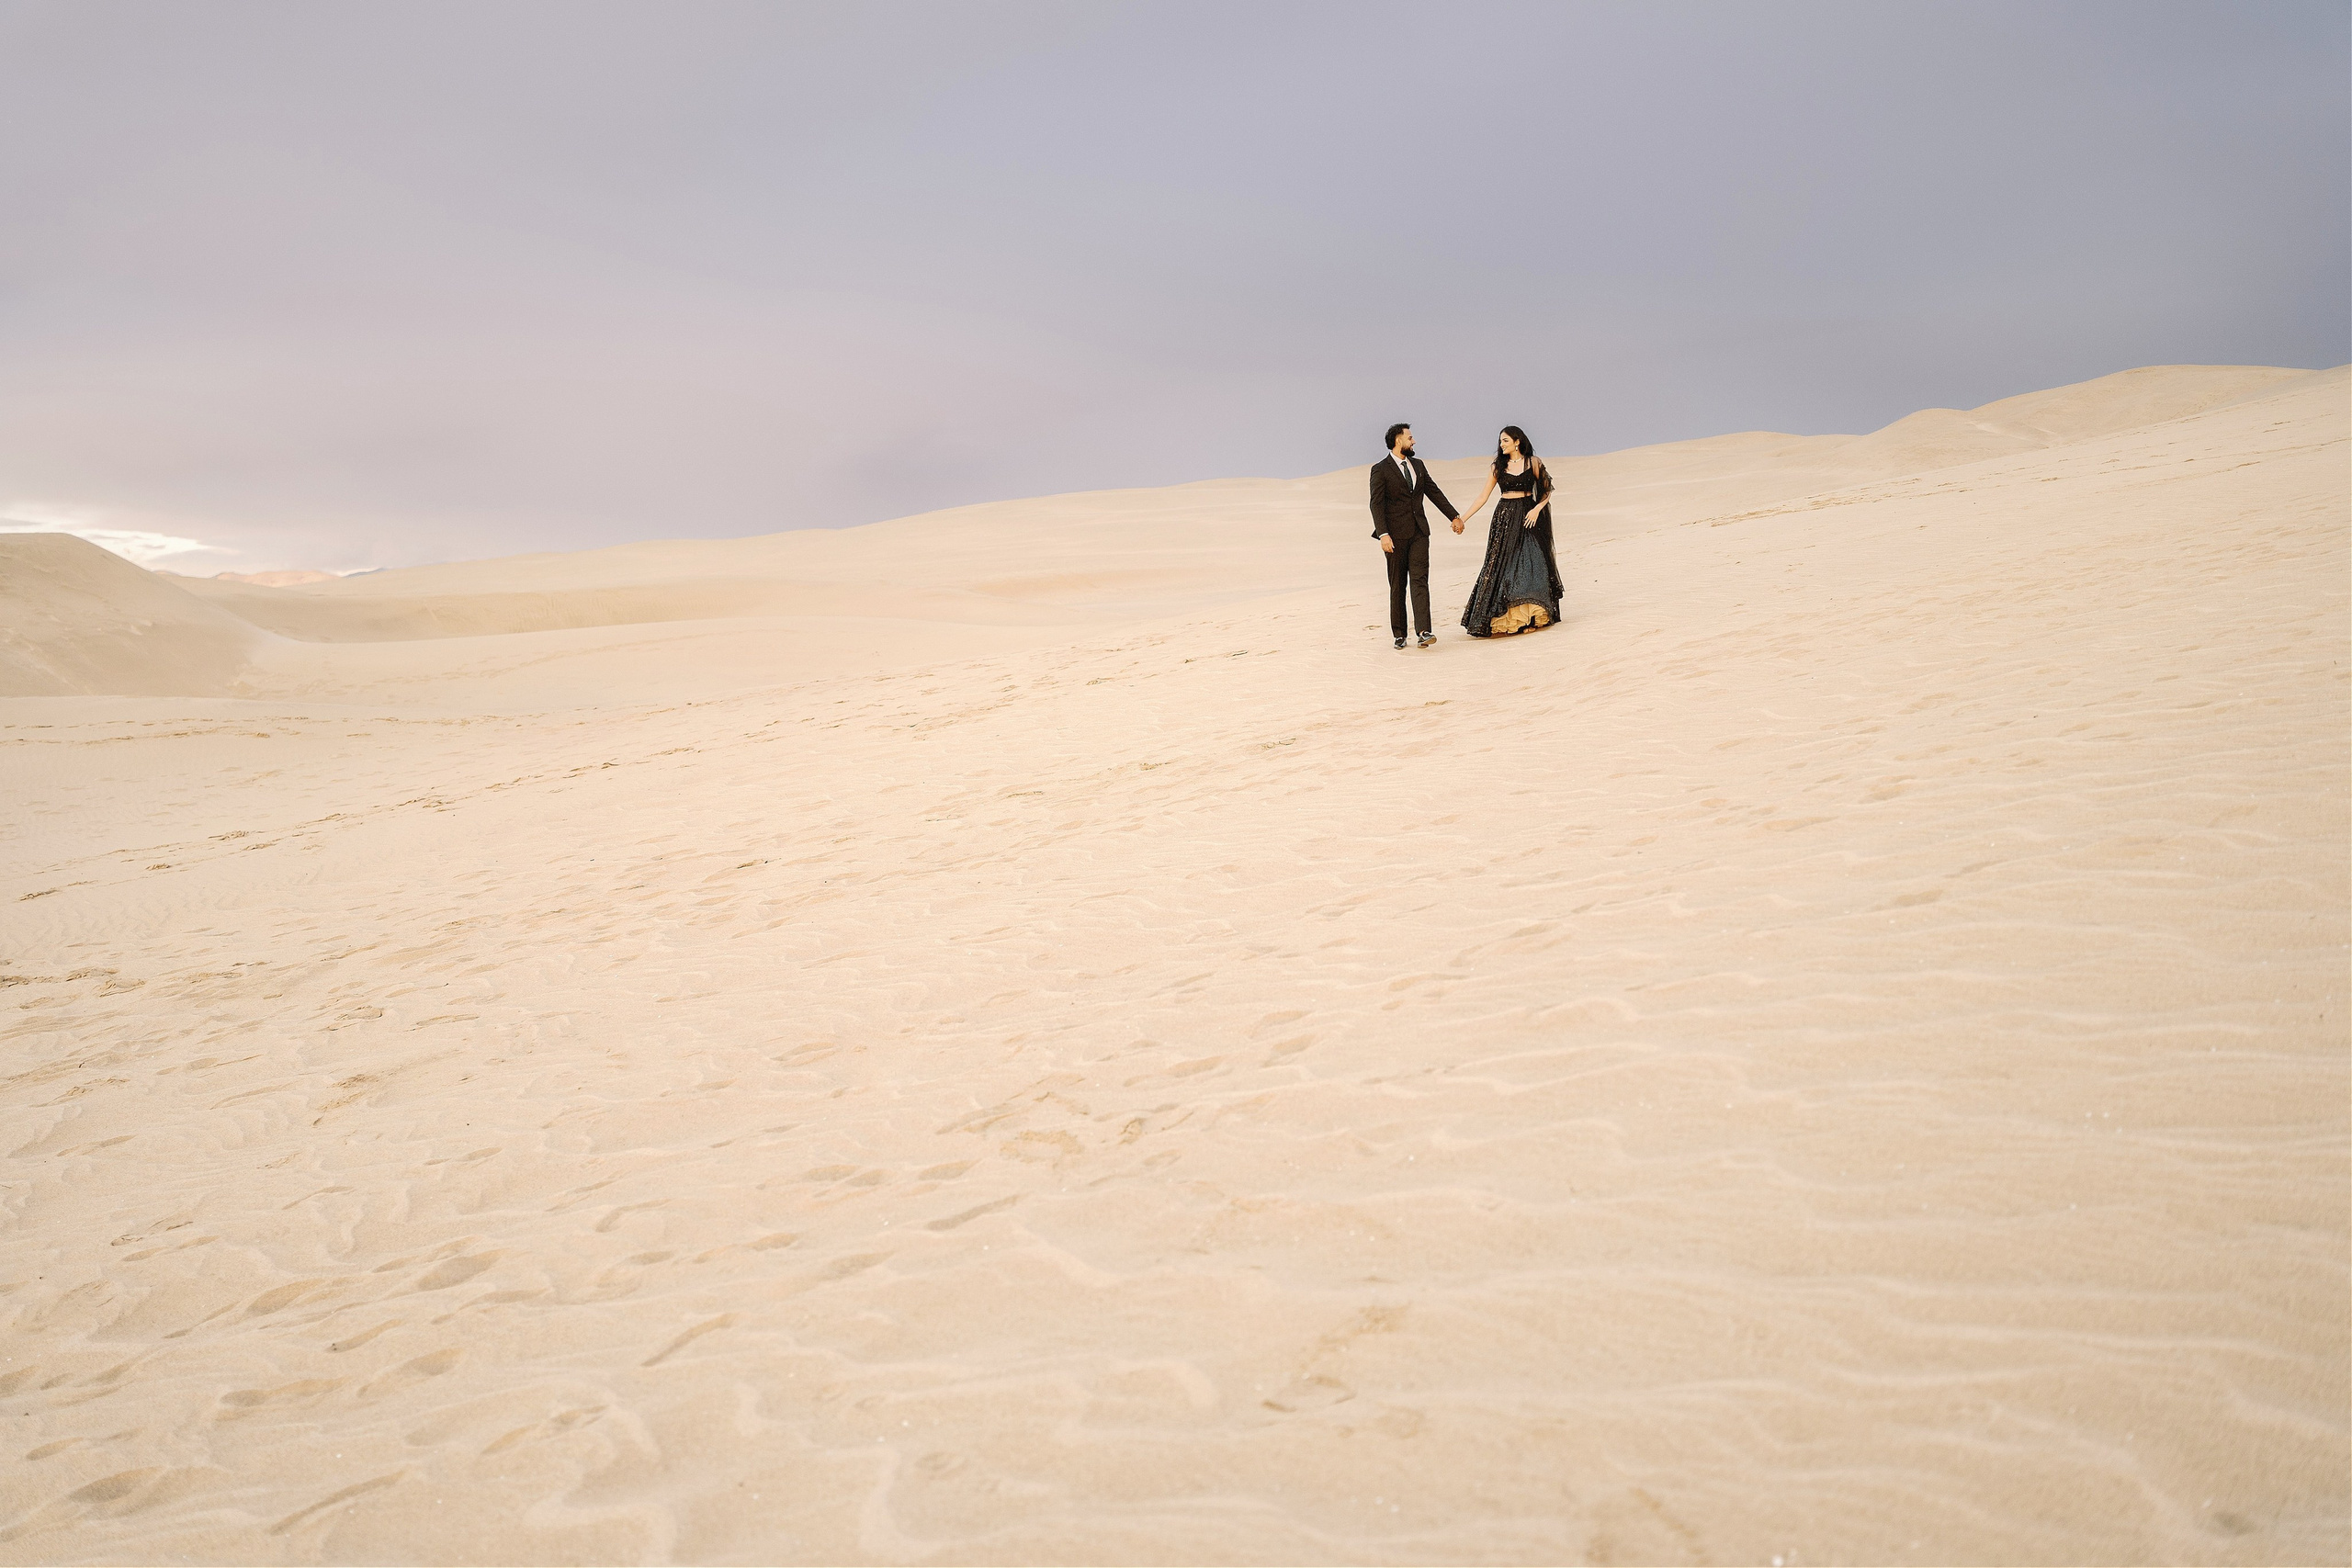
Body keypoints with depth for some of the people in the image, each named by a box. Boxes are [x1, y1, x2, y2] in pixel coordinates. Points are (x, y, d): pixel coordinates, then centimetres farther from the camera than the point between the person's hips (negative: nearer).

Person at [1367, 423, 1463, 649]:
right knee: (1397, 585, 3)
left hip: (1419, 532, 4)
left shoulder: (1418, 465, 14)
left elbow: (1434, 492, 21)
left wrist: (1454, 516, 20)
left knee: (1420, 580, -8)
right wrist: (1383, 534, -20)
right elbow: (1376, 504, -10)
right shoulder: (1380, 469, -5)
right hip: (1396, 534, -4)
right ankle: (1399, 634, 11)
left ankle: (1423, 631, -18)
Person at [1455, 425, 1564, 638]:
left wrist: (1537, 509, -13)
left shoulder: (1533, 462, 2)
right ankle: (1503, 618, -2)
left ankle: (1532, 616, -2)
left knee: (1532, 562, -8)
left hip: (1528, 517, -2)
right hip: (1504, 517, 2)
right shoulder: (1499, 466, 8)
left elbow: (1547, 491, 5)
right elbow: (1483, 496, 8)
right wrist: (1462, 518, 2)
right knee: (1502, 564, -4)